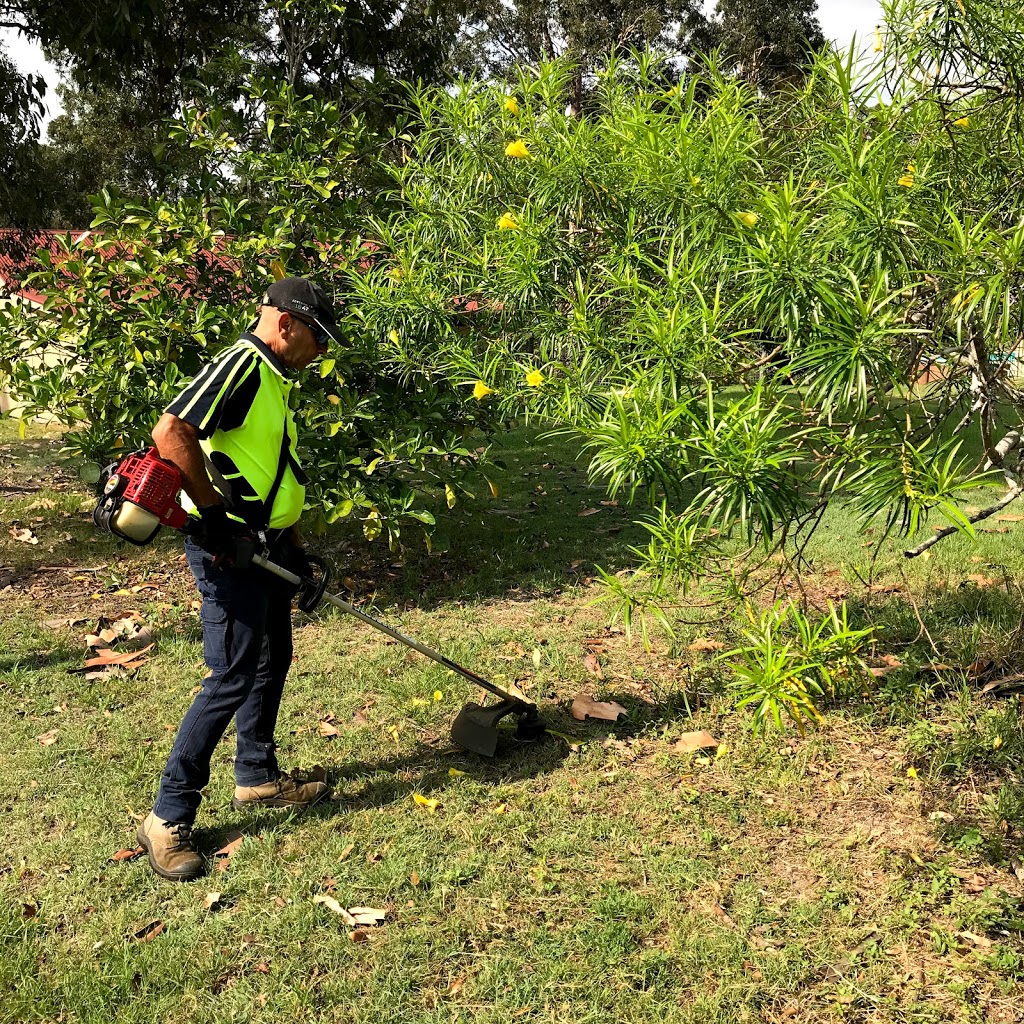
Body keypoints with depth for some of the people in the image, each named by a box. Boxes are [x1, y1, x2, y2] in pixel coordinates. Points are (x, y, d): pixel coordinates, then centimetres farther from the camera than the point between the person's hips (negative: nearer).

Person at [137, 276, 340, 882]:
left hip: (266, 545, 10)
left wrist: (296, 548, 18)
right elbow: (171, 433, -28)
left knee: (273, 661, 18)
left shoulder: (277, 380, 16)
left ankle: (258, 776, 35)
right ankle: (168, 817, 2)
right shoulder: (241, 365, -16)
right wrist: (214, 511, -24)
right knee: (232, 678, -8)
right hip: (229, 548, -10)